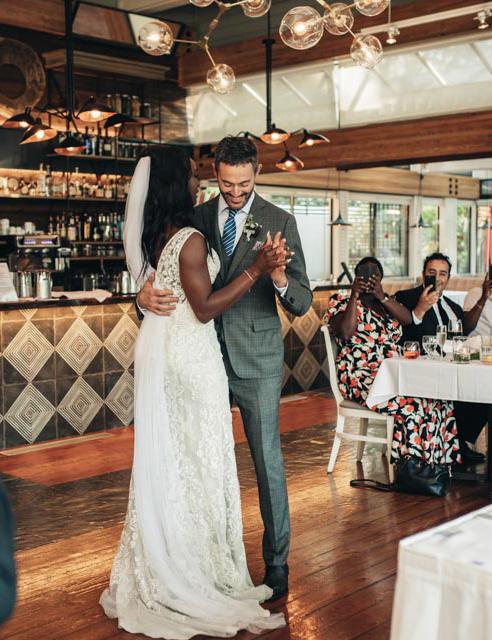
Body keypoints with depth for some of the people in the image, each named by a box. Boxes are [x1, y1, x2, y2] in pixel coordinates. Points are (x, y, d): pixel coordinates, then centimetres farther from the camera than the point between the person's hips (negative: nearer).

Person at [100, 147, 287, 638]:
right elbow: (204, 308, -18)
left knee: (164, 455, 15)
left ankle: (157, 570, 28)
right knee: (196, 456, 1)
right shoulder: (190, 239, -19)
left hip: (158, 348, 9)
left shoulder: (153, 235, 7)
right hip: (188, 354, -9)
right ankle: (199, 574, 13)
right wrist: (255, 271, -21)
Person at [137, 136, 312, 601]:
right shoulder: (195, 218, 3)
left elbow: (301, 304, -8)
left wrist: (280, 278, -30)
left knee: (267, 460, 2)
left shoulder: (279, 222, -4)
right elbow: (164, 274, 7)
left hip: (257, 358, -3)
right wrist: (145, 295, -17)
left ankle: (276, 562, 17)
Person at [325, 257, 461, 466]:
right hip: (362, 376, -6)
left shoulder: (386, 301, 20)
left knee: (440, 401, -16)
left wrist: (382, 297, -11)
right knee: (410, 406, -29)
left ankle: (436, 463, -10)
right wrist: (354, 295, -12)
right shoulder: (340, 301, 4)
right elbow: (345, 333, -15)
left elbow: (408, 320, 0)